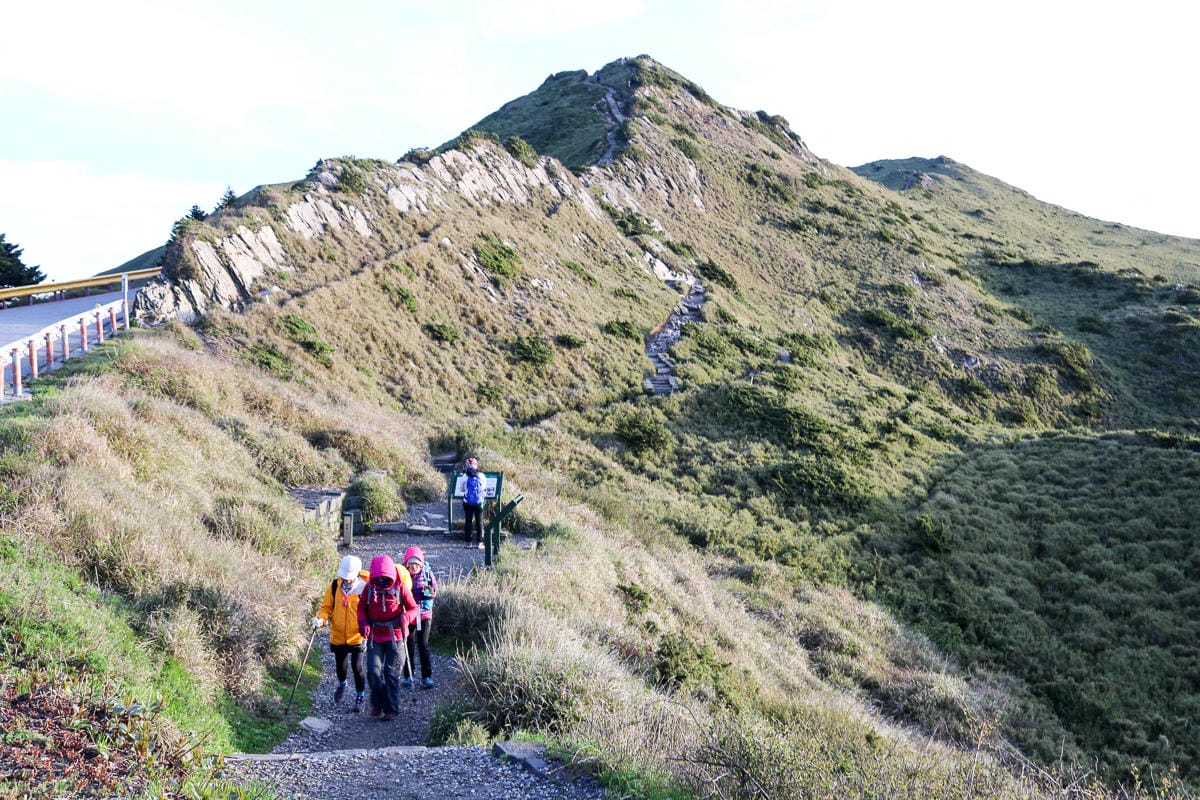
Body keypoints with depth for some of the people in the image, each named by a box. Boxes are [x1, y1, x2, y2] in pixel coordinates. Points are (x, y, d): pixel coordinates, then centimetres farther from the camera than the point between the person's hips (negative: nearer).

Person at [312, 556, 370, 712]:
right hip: (338, 636, 3)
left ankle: (360, 697, 18)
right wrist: (321, 619, -18)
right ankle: (342, 684, 51)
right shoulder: (334, 586, -6)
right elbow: (327, 607, 1)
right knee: (340, 666, 18)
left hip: (357, 637, -3)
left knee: (357, 667, -5)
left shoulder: (364, 587, -14)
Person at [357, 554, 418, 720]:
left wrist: (406, 617, -24)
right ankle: (377, 703, 16)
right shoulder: (369, 588, -3)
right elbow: (361, 608, 9)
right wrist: (363, 623, -11)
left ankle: (391, 709, 13)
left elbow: (413, 608, -1)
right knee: (373, 671, -7)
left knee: (392, 673, 2)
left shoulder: (400, 588, -9)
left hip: (395, 636, -2)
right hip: (375, 636, 2)